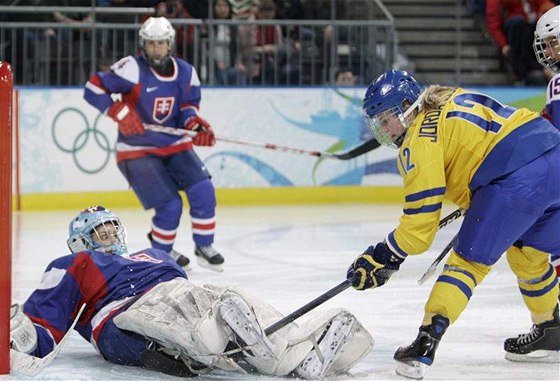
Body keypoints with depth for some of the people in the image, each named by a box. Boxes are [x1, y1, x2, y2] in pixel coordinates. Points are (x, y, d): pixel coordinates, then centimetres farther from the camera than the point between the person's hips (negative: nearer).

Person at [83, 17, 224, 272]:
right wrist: (119, 112, -29)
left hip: (175, 145, 5)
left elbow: (187, 106, 6)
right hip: (137, 151, -5)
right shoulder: (133, 69, -17)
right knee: (170, 205, -14)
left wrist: (195, 124, -16)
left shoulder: (186, 73, -1)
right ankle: (161, 252, 14)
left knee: (203, 191, -11)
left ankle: (204, 246, 10)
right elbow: (93, 88, -19)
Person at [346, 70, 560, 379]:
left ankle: (425, 344, -9)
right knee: (528, 255, 27)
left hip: (518, 177, -9)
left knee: (470, 258, -3)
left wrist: (382, 257, 4)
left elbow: (420, 221, -3)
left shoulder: (419, 141, -1)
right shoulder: (449, 101, 24)